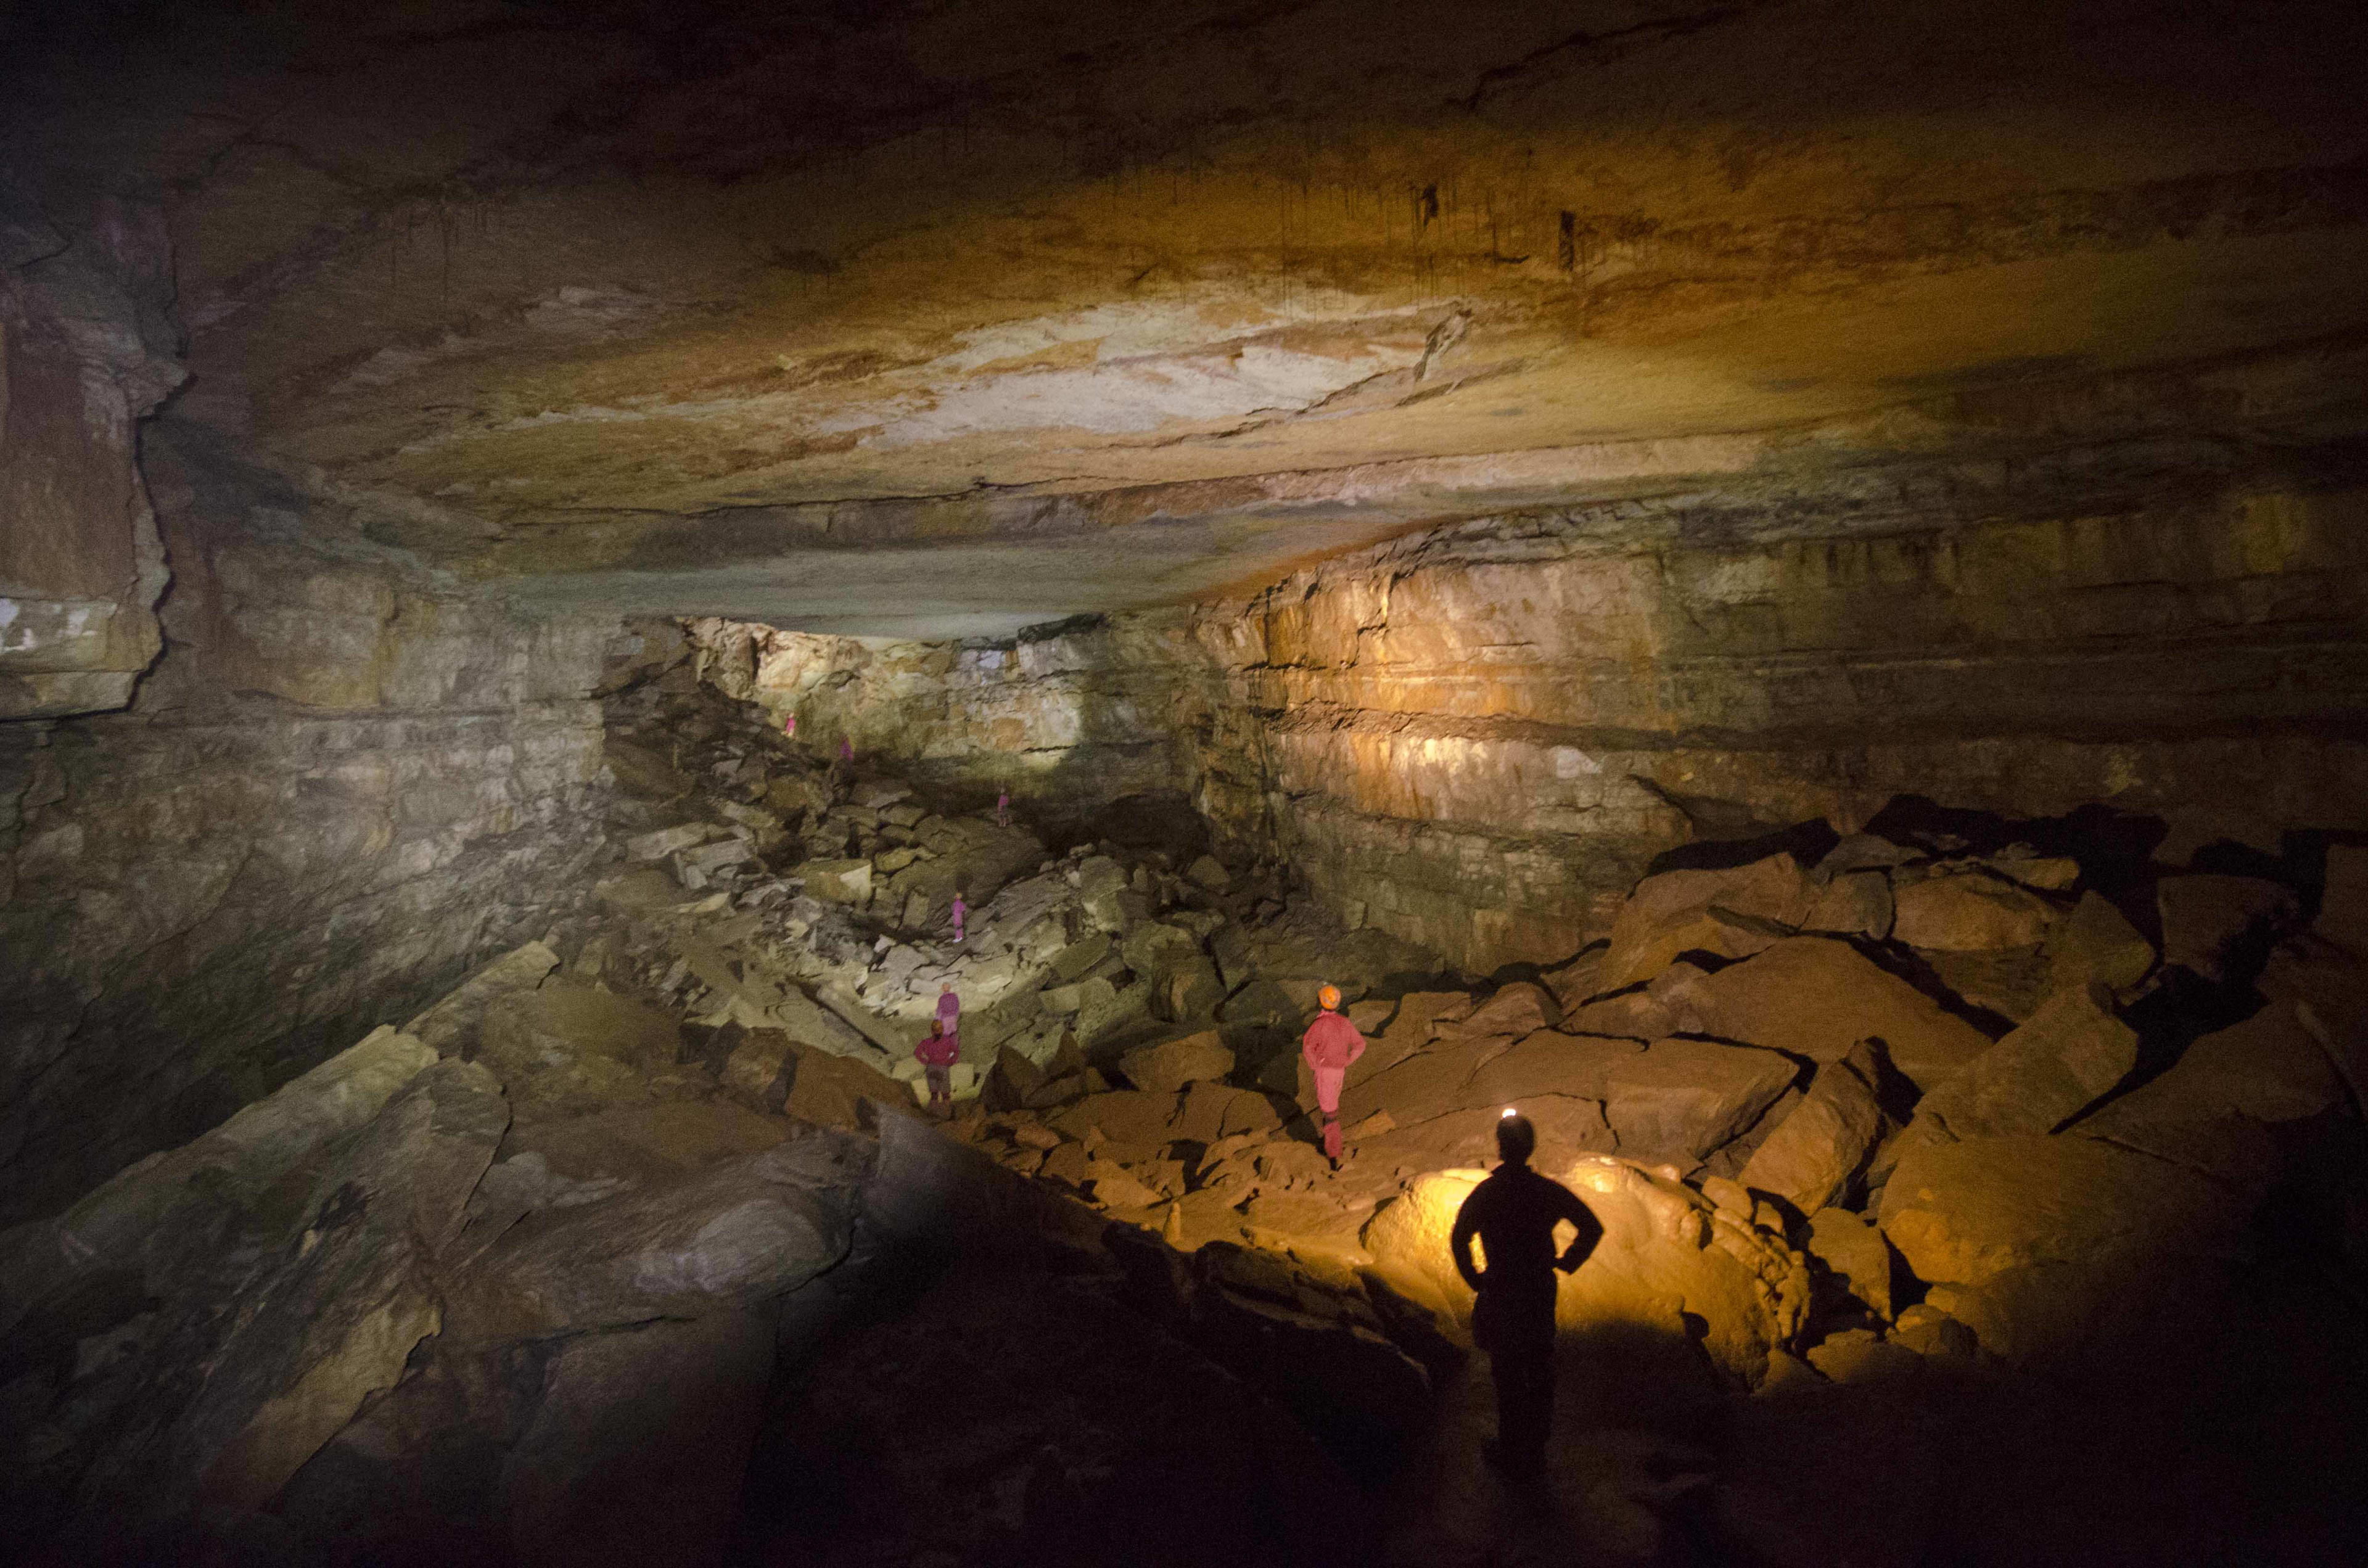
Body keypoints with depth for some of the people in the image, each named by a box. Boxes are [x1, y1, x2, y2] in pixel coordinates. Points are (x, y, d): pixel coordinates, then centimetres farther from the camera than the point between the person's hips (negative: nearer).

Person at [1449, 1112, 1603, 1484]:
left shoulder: (1487, 1192, -15)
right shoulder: (1548, 1190, -6)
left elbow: (1458, 1239, -18)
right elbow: (1592, 1228, 0)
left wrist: (1473, 1278, -5)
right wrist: (1566, 1262, 10)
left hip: (1502, 1293, -3)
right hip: (1542, 1291, 3)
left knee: (1508, 1376, 9)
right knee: (1540, 1374, 18)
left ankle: (1513, 1456, 17)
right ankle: (1536, 1450, 31)